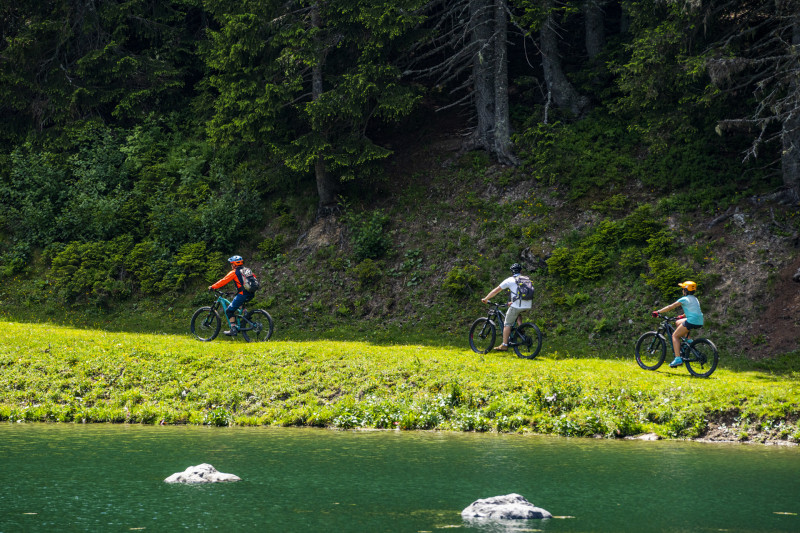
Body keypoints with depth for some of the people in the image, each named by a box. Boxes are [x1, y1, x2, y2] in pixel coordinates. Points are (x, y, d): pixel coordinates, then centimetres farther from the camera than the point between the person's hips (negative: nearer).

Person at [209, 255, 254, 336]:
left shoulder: (234, 272, -2)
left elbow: (224, 281, -4)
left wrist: (212, 287, 2)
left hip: (243, 294, -8)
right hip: (251, 295, 8)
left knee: (229, 311, 1)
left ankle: (233, 329, -9)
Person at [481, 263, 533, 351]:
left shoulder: (510, 280, 6)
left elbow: (496, 290, 7)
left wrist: (485, 299, 18)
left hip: (517, 306, -5)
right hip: (527, 306, 5)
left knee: (507, 324, 8)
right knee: (517, 314, 36)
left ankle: (504, 345, 4)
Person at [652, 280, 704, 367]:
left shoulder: (684, 299, -4)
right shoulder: (694, 299, 20)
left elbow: (670, 307, -3)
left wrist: (658, 312, 3)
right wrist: (682, 316, 36)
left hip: (692, 321, -8)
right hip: (699, 322, 8)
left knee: (675, 336, 0)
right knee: (678, 323, 27)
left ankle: (678, 359, -12)